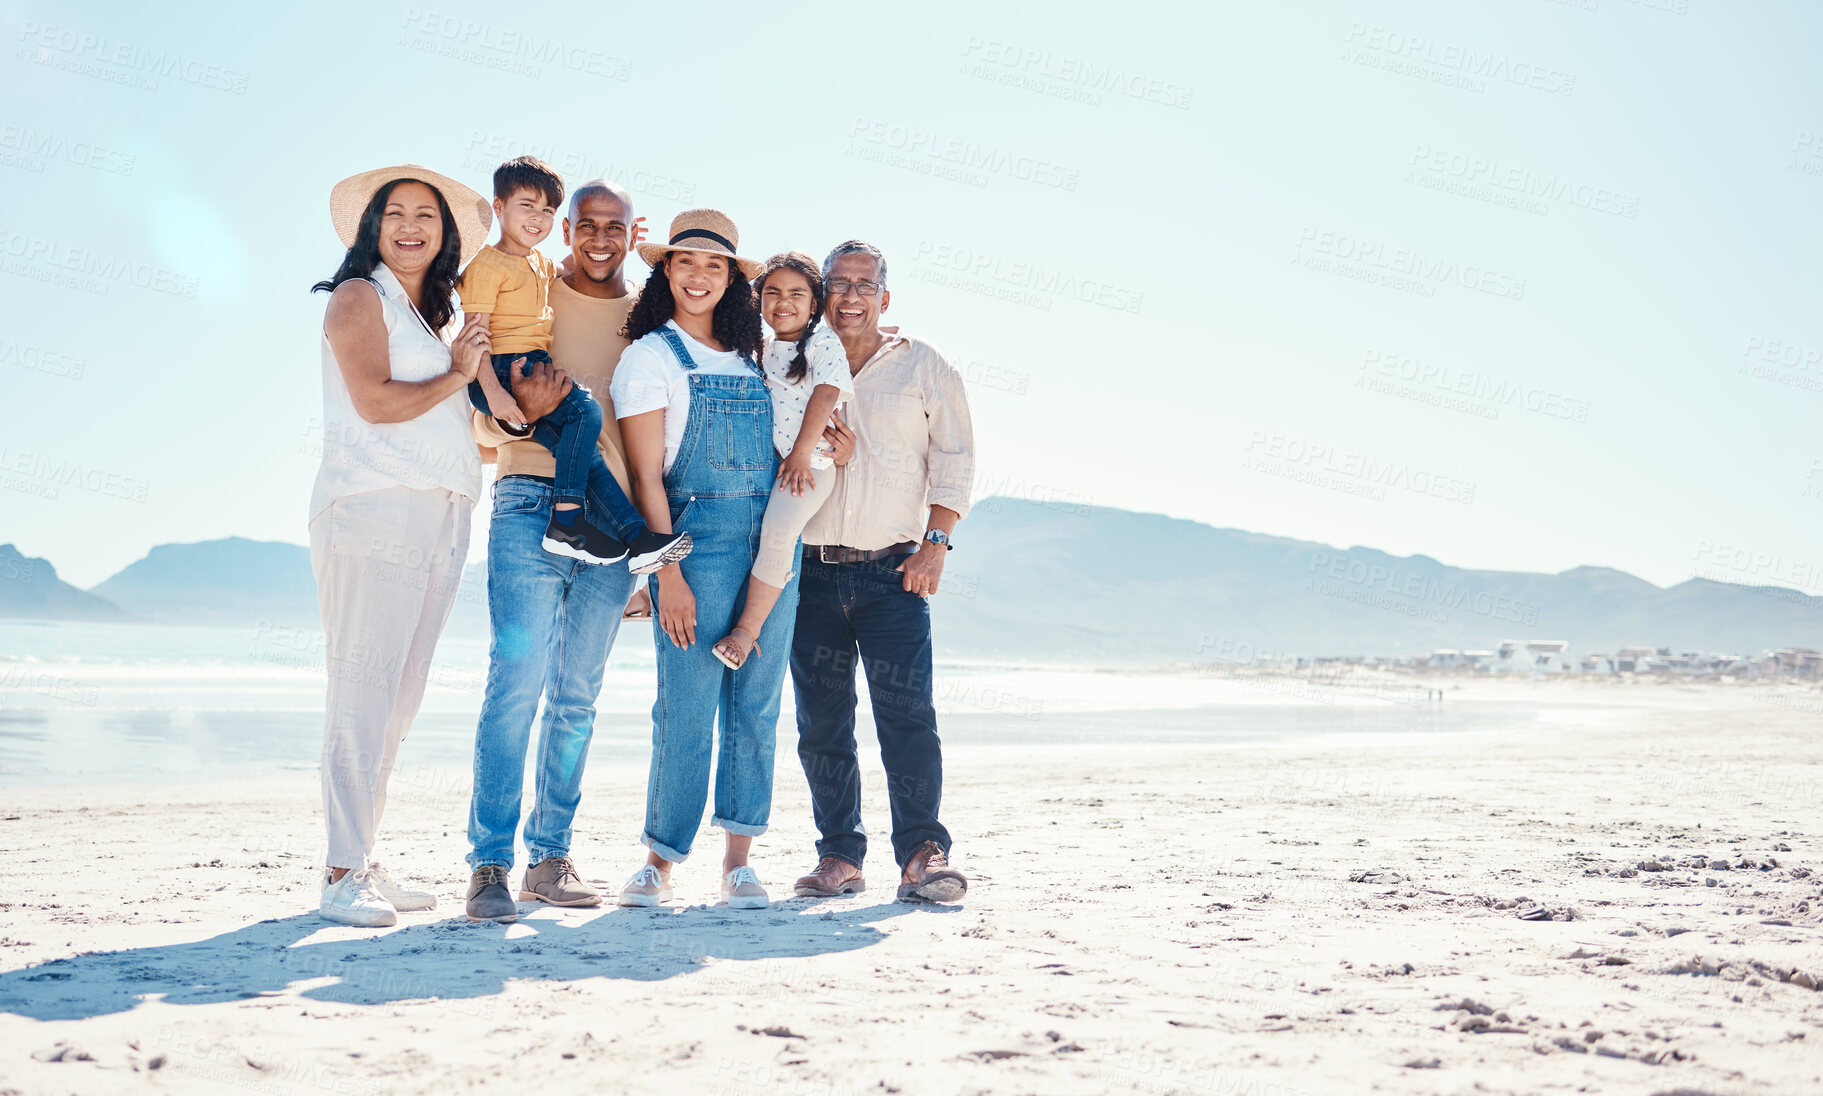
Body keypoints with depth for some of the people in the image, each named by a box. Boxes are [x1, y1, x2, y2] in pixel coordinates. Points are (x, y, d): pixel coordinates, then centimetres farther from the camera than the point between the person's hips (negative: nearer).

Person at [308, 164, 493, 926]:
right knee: (363, 688, -10)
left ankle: (361, 860, 11)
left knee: (401, 694, 5)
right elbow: (376, 402, -12)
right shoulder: (359, 297, 2)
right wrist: (458, 374, 0)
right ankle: (342, 874, -8)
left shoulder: (437, 314, 24)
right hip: (373, 505, -7)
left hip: (439, 512, 7)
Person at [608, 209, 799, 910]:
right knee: (688, 705, -6)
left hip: (774, 538, 5)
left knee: (756, 703, 5)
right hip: (699, 536, -5)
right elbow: (646, 475, -5)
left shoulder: (749, 355, 17)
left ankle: (737, 860, 12)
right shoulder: (651, 355, 2)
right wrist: (669, 575, -12)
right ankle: (660, 860, 7)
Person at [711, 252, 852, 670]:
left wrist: (801, 454, -18)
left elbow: (824, 396, -12)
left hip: (810, 460, -7)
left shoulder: (824, 342, -2)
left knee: (778, 527, -28)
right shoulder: (762, 347, 16)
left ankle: (748, 627, -21)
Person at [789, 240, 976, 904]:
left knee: (907, 713, -11)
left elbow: (954, 459, 5)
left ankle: (922, 854, -7)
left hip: (893, 572, -2)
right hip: (811, 570, 3)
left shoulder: (923, 367, 8)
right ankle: (840, 856, 12)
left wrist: (934, 544, -6)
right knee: (821, 722, 3)